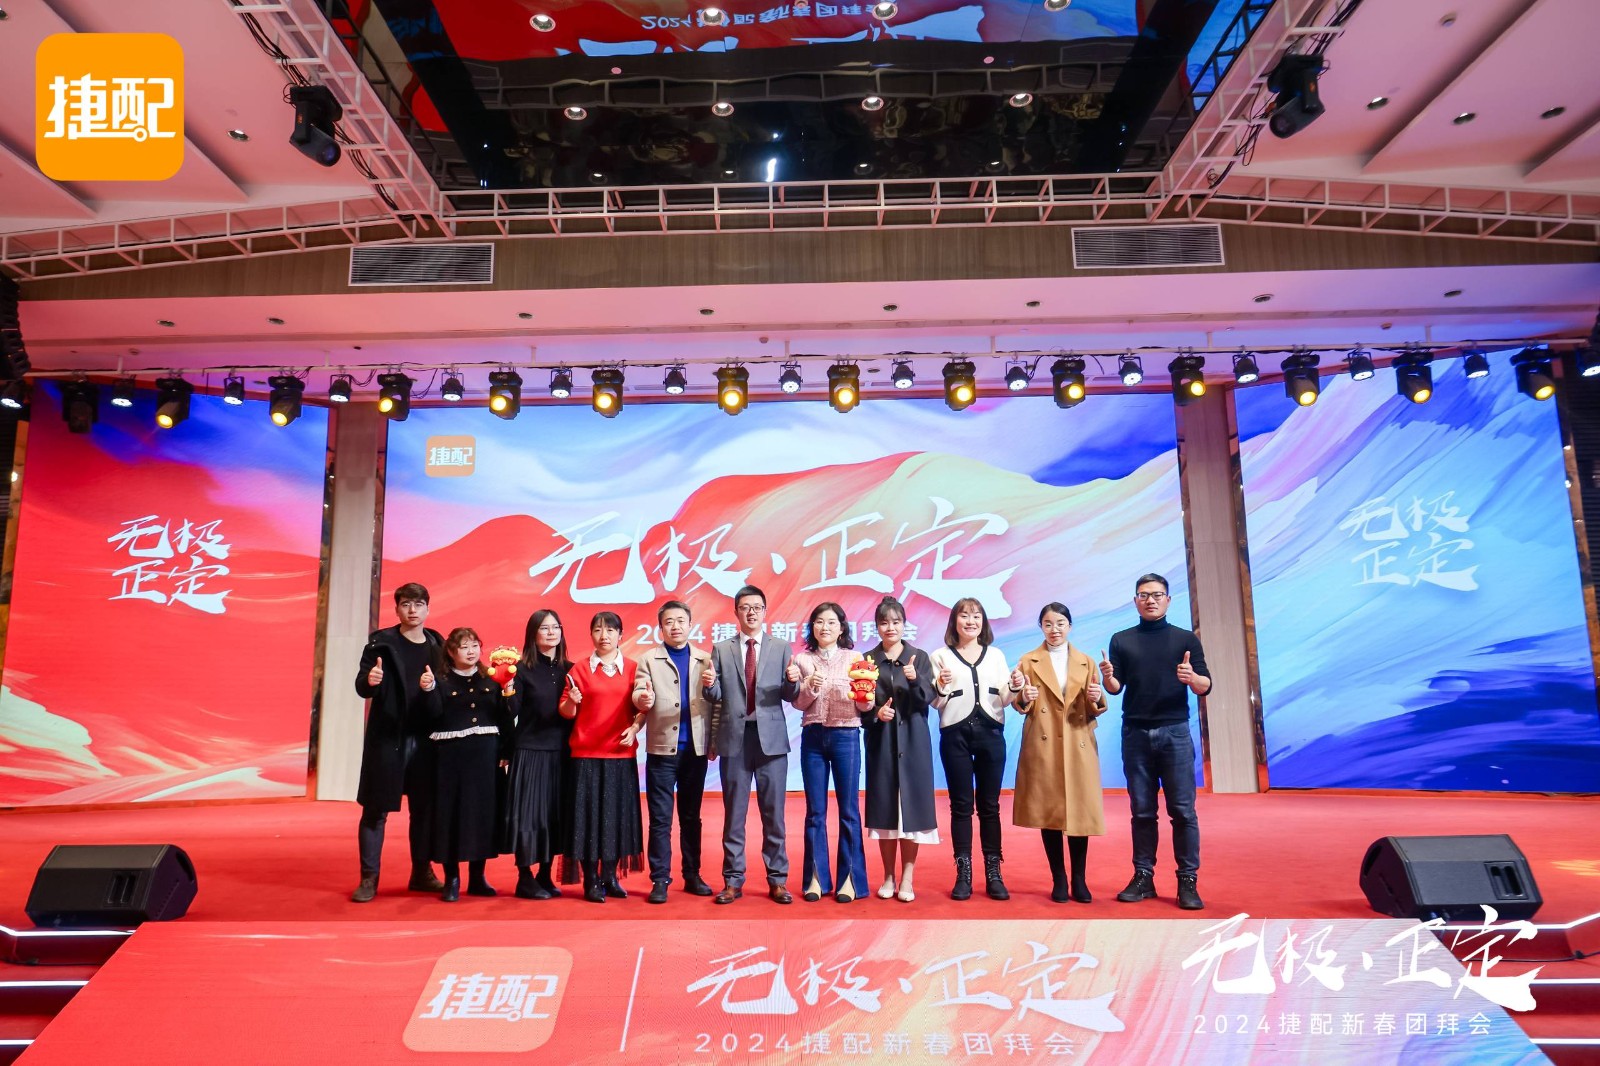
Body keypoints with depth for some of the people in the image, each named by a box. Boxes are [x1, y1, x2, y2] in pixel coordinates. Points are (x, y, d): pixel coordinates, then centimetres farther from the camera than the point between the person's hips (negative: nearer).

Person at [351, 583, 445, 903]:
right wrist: (369, 680, -31)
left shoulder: (438, 645, 8)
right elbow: (362, 688, -9)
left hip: (424, 740, 3)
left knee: (423, 808, 10)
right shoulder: (381, 642, -2)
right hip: (387, 738, -3)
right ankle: (369, 878, 13)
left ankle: (422, 873, 22)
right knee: (375, 809, 3)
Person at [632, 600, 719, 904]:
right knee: (661, 818, 2)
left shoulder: (704, 659, 8)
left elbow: (717, 697, -4)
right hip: (662, 748, -2)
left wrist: (711, 686, -26)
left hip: (695, 748, 2)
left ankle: (692, 875, 21)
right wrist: (643, 699, -32)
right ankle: (660, 880, 9)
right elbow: (638, 694, -9)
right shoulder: (648, 659, 3)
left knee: (691, 816, 12)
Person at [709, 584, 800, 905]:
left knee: (773, 812, 5)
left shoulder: (781, 649, 8)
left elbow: (792, 696, 3)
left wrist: (792, 681, -17)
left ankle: (777, 880, 15)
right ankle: (733, 880, 16)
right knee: (734, 812, 7)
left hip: (771, 737, 0)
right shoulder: (721, 650, 9)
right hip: (734, 737, 0)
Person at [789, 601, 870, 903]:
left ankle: (850, 877, 12)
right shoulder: (803, 660, 7)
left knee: (848, 809, 3)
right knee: (815, 811, 7)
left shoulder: (853, 658, 3)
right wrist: (810, 686, -15)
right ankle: (816, 877, 15)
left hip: (846, 736, -1)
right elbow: (798, 704, 3)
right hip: (812, 737, 2)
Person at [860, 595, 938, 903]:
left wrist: (915, 680, -23)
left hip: (913, 740, 0)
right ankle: (888, 876, 15)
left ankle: (907, 878, 9)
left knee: (912, 803, 1)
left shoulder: (920, 657, 4)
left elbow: (928, 698, -5)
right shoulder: (868, 660, 5)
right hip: (880, 740, 1)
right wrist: (875, 712, -16)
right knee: (884, 804, 4)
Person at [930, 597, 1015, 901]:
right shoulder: (940, 656, 4)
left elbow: (1003, 699, 8)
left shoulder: (996, 655, 12)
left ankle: (993, 873, 11)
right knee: (961, 805, 2)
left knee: (989, 805, 5)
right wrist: (940, 687, -19)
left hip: (991, 733, 2)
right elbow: (935, 703, 1)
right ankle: (963, 874, 8)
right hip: (956, 734, -2)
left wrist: (1014, 688, -12)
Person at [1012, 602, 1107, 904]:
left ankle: (1079, 879, 12)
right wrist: (1024, 698, -20)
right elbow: (1021, 706, 2)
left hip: (1079, 746, 1)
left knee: (1080, 810, 0)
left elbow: (1095, 709, 7)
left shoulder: (1086, 663, 11)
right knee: (1048, 811, 2)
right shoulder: (1028, 661, 6)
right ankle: (1059, 879, 12)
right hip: (1042, 748, -1)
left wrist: (1098, 699, -15)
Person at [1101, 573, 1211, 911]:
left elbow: (1205, 687, 1)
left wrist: (1192, 677, -22)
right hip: (1135, 734, 2)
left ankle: (1188, 880, 4)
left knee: (1182, 810, -2)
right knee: (1142, 811, 7)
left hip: (1174, 732, -1)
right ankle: (1143, 876, 12)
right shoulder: (1121, 640, 9)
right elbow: (1115, 689, 8)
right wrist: (1107, 677, -14)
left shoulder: (1186, 639, 5)